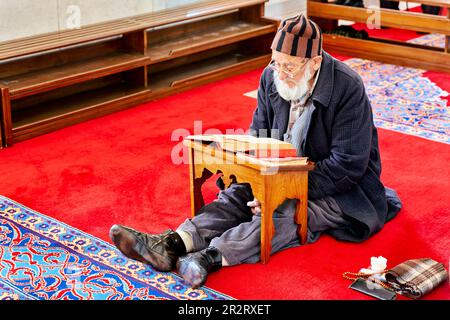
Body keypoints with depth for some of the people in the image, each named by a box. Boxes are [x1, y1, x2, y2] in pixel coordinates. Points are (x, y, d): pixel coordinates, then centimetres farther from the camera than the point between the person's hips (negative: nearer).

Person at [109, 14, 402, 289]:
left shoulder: (348, 88, -22)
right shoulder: (272, 77, -4)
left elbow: (348, 166, -23)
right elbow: (259, 134, 8)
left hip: (343, 190, -6)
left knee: (287, 213, -32)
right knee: (239, 195, -18)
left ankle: (212, 256, -50)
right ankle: (173, 244, -37)